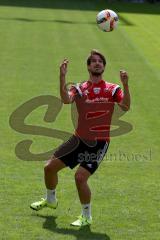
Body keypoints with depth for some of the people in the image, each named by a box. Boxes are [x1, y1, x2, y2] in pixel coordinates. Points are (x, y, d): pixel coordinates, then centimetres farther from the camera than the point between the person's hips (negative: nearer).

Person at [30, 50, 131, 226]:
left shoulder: (113, 90, -3)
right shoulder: (79, 89, 1)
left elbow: (125, 106, -20)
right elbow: (66, 99, -20)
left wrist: (125, 85, -33)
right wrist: (62, 76, -29)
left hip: (99, 143, -4)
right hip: (79, 139, 4)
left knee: (80, 177, -20)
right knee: (50, 167, 7)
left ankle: (86, 216, 1)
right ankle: (50, 200, 37)